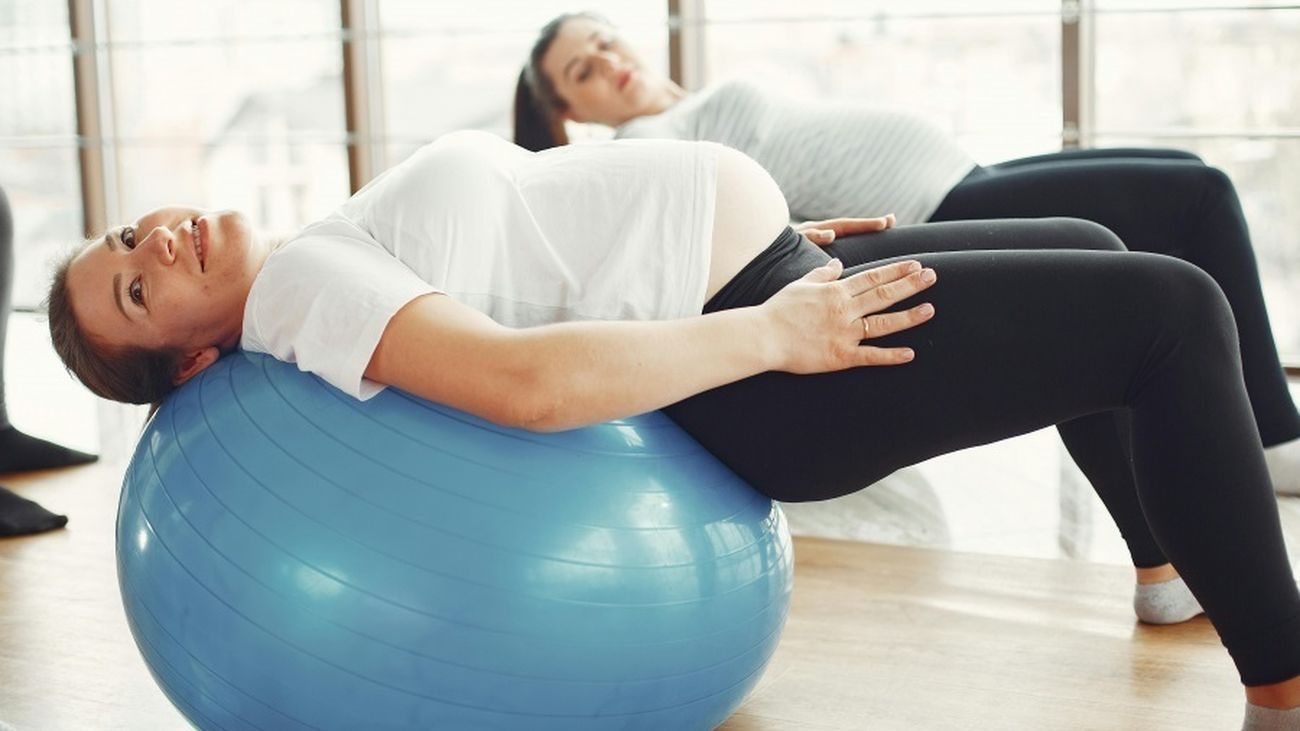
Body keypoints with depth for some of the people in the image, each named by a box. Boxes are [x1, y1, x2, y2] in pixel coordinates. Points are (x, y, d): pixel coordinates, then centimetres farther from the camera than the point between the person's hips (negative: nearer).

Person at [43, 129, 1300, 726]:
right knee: (1173, 308, -12)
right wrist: (774, 334, -27)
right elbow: (529, 380, -32)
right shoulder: (295, 287, -16)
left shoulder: (338, 248, 13)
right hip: (784, 384, -10)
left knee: (1093, 249, 25)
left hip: (786, 284, 10)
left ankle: (1175, 565, 38)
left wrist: (797, 245, 17)